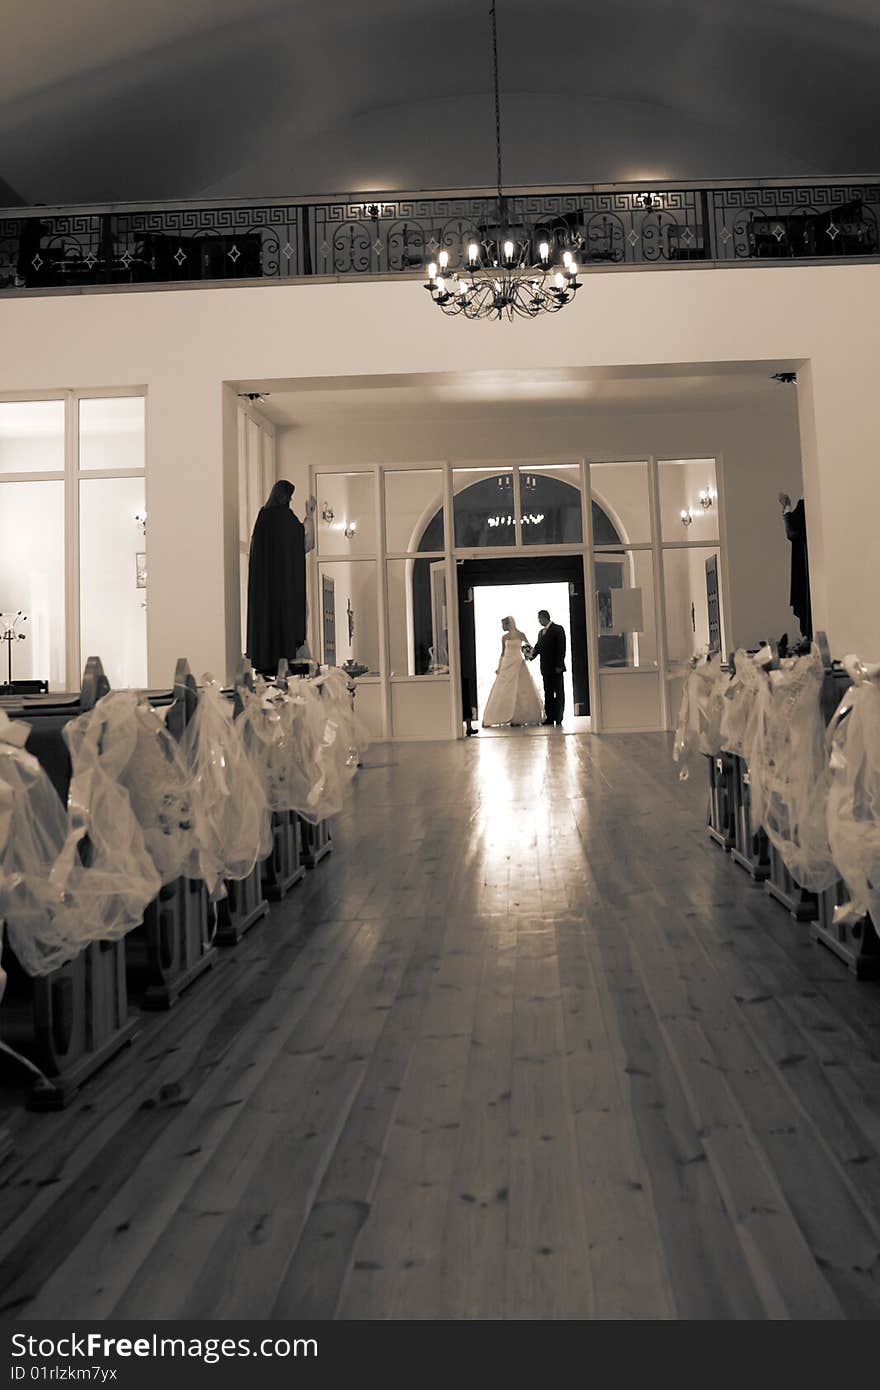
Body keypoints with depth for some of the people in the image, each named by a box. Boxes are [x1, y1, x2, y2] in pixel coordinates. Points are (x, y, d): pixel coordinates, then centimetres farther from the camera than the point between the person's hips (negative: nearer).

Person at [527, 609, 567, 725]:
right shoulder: (541, 632, 17)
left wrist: (559, 665, -17)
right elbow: (538, 647, 14)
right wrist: (531, 653, -7)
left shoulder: (558, 629, -5)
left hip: (556, 667, -7)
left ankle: (558, 717, 2)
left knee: (558, 693, 0)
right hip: (545, 668, 7)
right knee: (548, 694, 7)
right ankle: (549, 717, 10)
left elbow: (561, 648, -11)